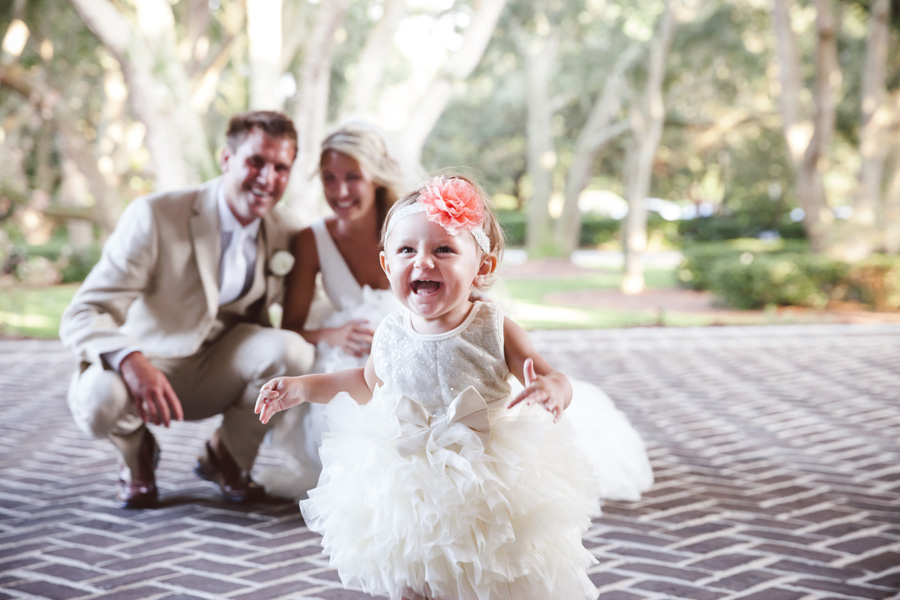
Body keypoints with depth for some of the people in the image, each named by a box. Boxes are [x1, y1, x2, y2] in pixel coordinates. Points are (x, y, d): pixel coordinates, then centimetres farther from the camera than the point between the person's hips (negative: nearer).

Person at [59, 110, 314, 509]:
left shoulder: (286, 233, -6)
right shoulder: (155, 216, -21)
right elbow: (81, 318, -27)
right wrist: (132, 361, -48)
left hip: (217, 372, 4)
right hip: (143, 367, -3)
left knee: (292, 350, -27)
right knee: (99, 403, -38)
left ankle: (226, 455, 2)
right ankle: (137, 452, 3)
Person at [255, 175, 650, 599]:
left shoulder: (494, 329, -13)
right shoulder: (390, 335, -6)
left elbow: (556, 381, -9)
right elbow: (367, 382, 16)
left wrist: (551, 390, -33)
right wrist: (303, 387, 9)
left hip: (489, 490, -2)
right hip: (407, 490, 2)